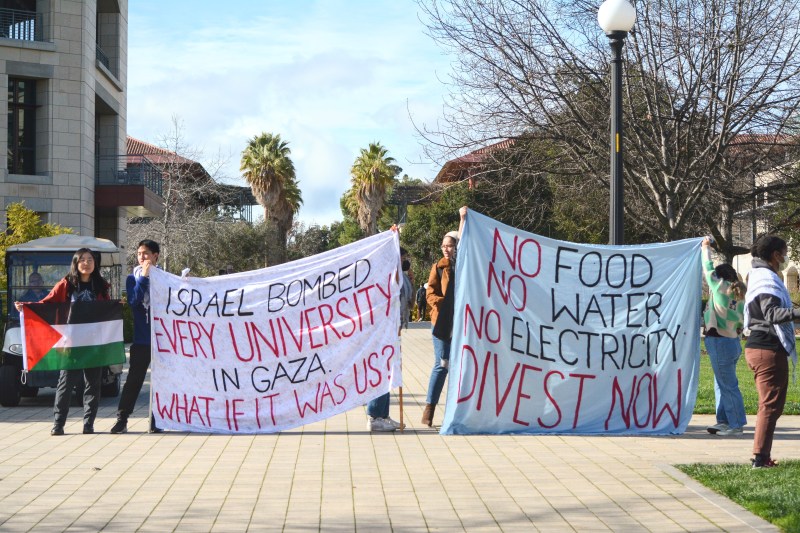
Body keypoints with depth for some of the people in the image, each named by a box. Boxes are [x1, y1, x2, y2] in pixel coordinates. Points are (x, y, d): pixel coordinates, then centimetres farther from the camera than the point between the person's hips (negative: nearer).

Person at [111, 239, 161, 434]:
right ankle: (121, 419, 4)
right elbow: (133, 301, -11)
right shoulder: (133, 278, 5)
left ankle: (157, 420, 11)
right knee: (134, 379, 0)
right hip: (141, 338, 0)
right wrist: (144, 277, -17)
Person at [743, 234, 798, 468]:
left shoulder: (759, 277, 17)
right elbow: (772, 314, -30)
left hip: (759, 347, 11)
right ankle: (760, 457, -8)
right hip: (769, 349, -11)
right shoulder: (767, 280, -15)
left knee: (769, 404, 16)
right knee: (771, 404, -8)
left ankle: (761, 455, 18)